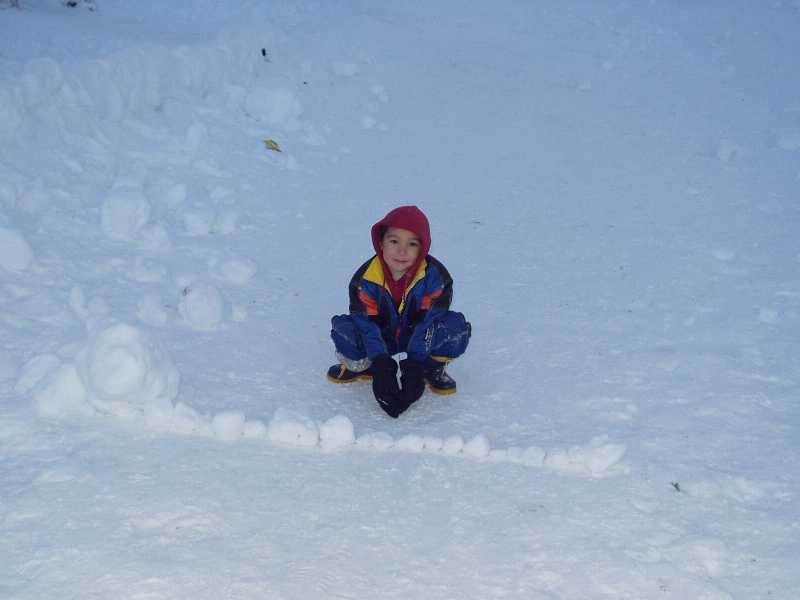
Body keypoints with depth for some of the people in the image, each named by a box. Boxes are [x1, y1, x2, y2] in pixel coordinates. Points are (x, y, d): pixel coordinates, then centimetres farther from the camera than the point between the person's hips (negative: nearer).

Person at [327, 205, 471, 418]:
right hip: (380, 338, 1)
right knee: (343, 329, -28)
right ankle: (361, 366, 5)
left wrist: (416, 365, -30)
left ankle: (433, 369, 0)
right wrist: (381, 364, -32)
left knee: (457, 328, -29)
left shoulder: (435, 276, -22)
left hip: (419, 338, 0)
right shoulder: (365, 278, -20)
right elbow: (366, 324, -20)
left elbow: (429, 322, -23)